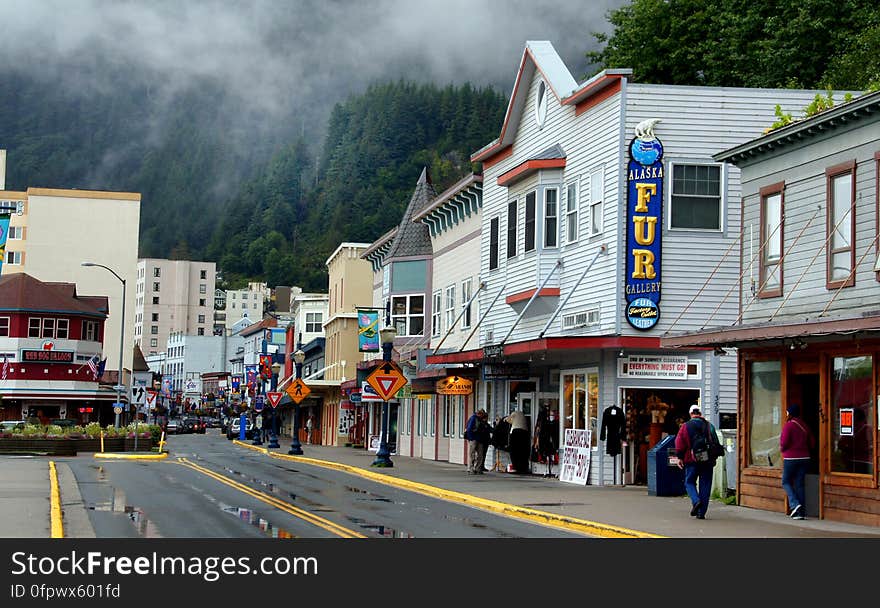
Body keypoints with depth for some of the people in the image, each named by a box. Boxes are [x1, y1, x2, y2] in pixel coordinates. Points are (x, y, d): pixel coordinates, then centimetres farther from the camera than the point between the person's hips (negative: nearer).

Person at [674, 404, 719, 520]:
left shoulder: (686, 426, -1)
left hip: (692, 459, -2)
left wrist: (680, 457, 0)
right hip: (707, 461, 2)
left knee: (689, 482, 11)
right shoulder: (709, 426, 8)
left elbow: (679, 442, -7)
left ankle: (696, 501, -17)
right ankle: (701, 513, 3)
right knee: (705, 485, 6)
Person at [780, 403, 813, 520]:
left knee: (786, 482, 9)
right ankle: (801, 512, 5)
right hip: (804, 457, 6)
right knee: (799, 484, 9)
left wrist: (782, 448, 3)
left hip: (791, 458, -6)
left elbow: (784, 442, -17)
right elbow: (811, 442, 11)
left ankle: (795, 504, -12)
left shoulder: (788, 425, -11)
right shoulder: (804, 426, 8)